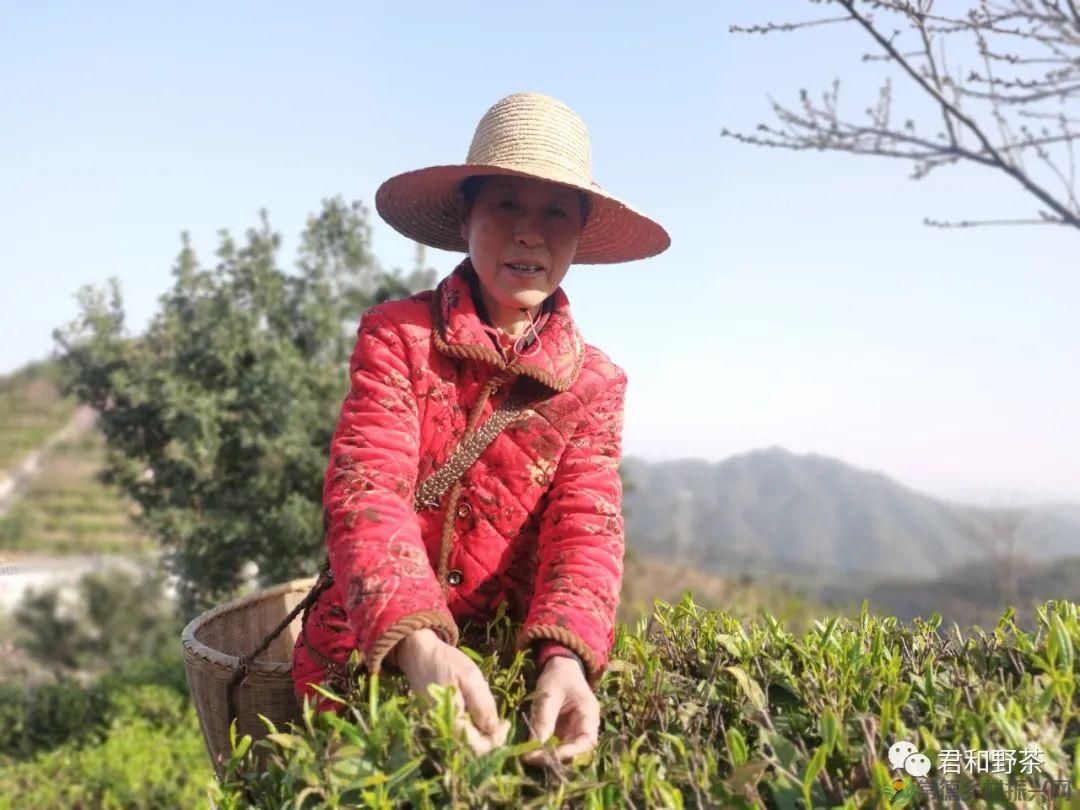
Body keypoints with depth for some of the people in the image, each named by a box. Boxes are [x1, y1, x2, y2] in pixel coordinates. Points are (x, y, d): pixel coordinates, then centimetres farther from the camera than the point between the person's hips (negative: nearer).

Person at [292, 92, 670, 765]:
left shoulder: (595, 382, 1)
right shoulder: (397, 335, -7)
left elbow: (586, 528, -11)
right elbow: (367, 490, -19)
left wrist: (566, 659, -32)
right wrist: (419, 644, -37)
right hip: (370, 654, -1)